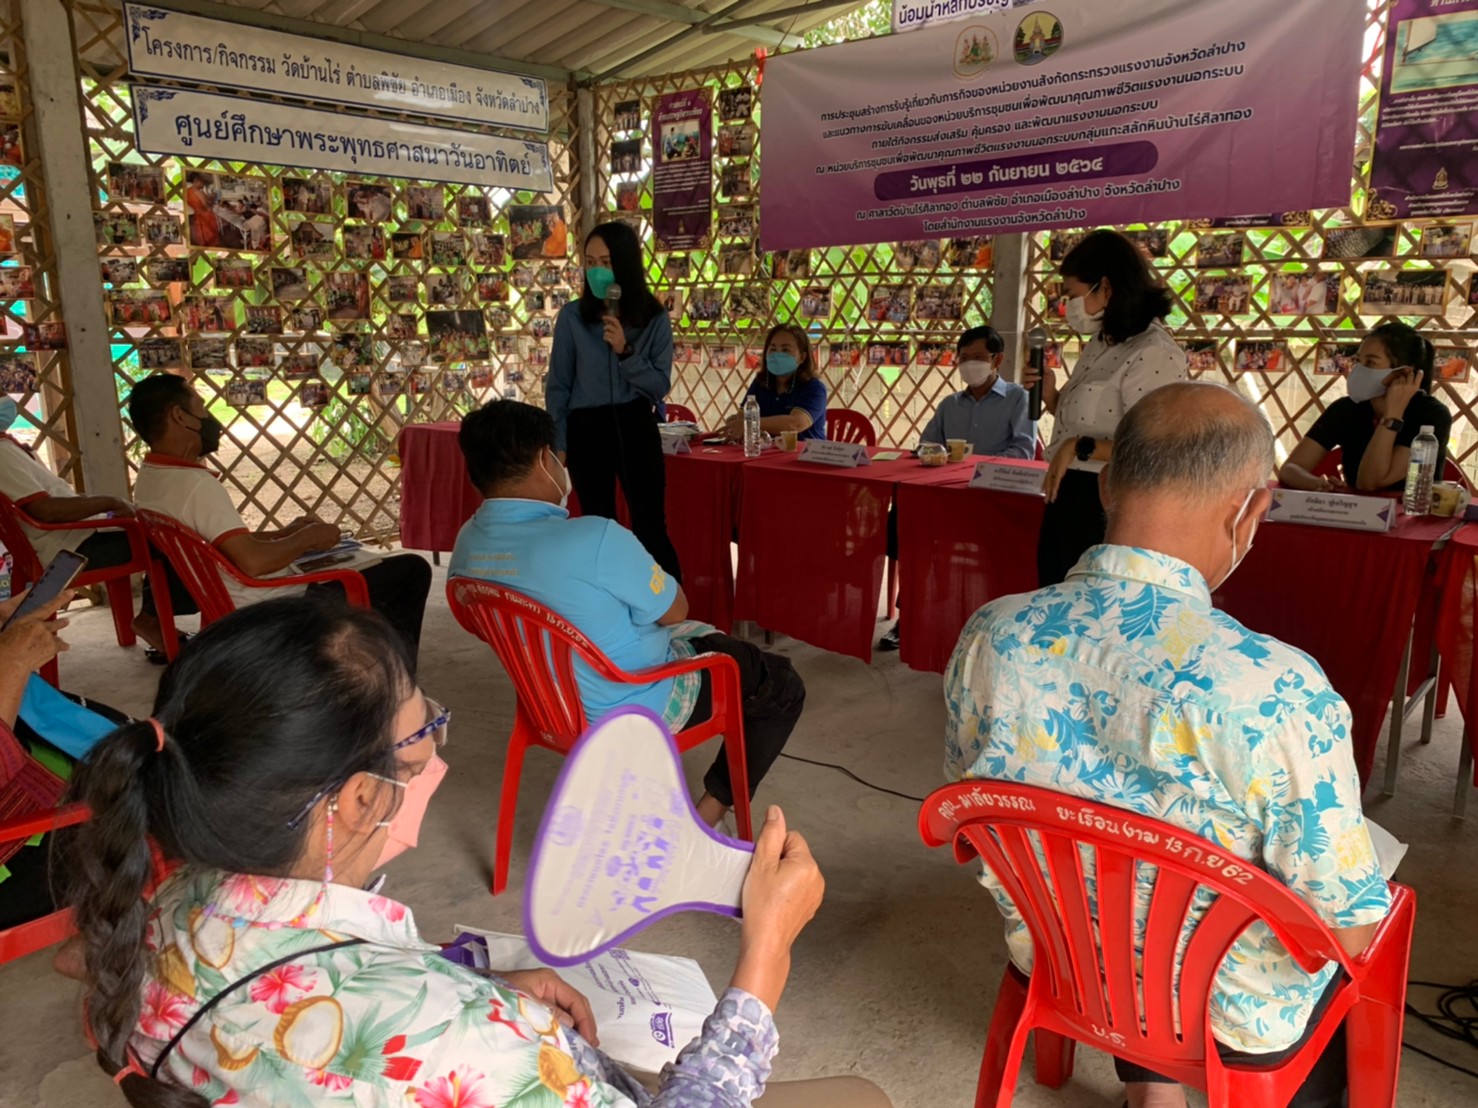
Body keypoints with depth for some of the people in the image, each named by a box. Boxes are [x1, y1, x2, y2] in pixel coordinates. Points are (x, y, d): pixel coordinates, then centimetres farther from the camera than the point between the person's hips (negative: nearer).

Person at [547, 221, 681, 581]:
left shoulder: (655, 319, -1)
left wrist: (626, 351, -17)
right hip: (587, 430, 1)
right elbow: (558, 386, 2)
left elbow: (660, 386, -3)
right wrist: (557, 443, -2)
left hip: (635, 427, -1)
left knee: (650, 527, -1)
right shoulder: (572, 316, -1)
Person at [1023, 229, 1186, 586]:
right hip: (1069, 498, 9)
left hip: (1105, 506, -9)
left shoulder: (1153, 355, -17)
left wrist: (1080, 448, -24)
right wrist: (1051, 396, 4)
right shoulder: (1101, 346, 12)